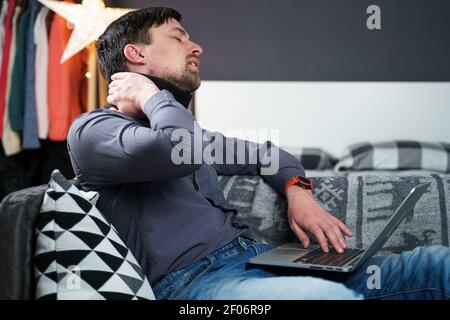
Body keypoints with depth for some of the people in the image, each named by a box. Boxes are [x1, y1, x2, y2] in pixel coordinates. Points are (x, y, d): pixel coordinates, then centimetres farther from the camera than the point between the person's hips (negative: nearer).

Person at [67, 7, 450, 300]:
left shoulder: (176, 127, 28)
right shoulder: (93, 130, 2)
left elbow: (263, 153, 36)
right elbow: (179, 150, -20)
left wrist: (297, 189, 14)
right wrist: (151, 95, 1)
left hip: (257, 258, 8)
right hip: (194, 279, -7)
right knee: (332, 296, -39)